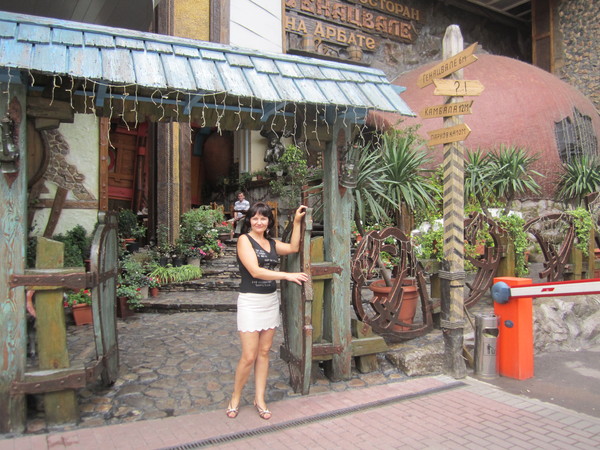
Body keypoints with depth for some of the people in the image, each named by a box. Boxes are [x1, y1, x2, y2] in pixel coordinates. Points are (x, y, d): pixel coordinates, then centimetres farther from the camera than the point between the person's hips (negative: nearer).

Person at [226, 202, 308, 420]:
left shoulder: (271, 243, 10)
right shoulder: (244, 240, -8)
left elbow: (294, 247, 12)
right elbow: (255, 271, -18)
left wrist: (297, 222, 9)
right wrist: (287, 275, -21)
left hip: (271, 301, 6)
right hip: (250, 302, -6)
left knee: (264, 352, 10)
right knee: (249, 356, -4)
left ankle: (259, 399, 20)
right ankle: (235, 398, 17)